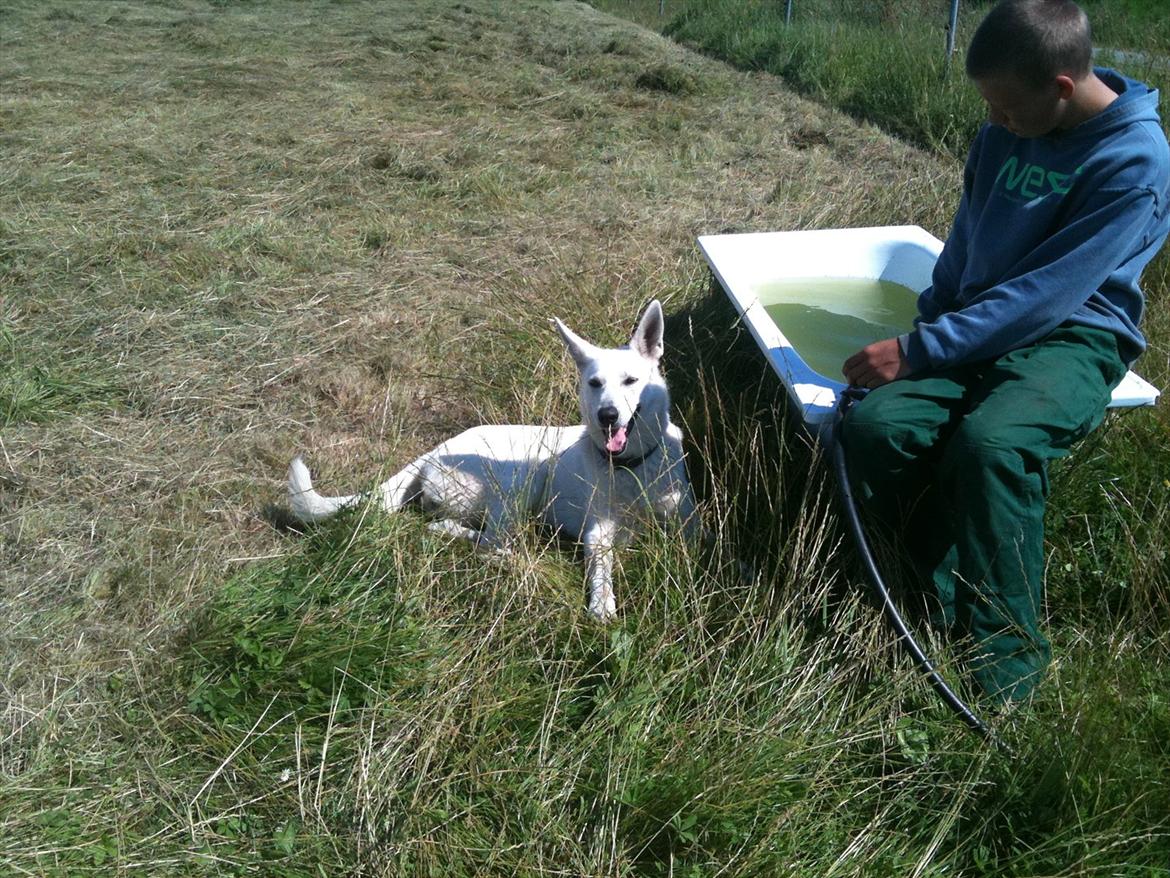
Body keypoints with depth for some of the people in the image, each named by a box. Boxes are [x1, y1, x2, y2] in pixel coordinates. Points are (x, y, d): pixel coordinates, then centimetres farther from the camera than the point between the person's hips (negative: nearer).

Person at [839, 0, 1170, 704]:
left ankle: (1008, 659, -23)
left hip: (1073, 337, -6)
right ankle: (956, 602, -11)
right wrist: (926, 324, 5)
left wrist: (919, 351, -21)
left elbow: (1043, 295, -21)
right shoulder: (1004, 134, 5)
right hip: (981, 329, 6)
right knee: (875, 424, -24)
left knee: (992, 441, -38)